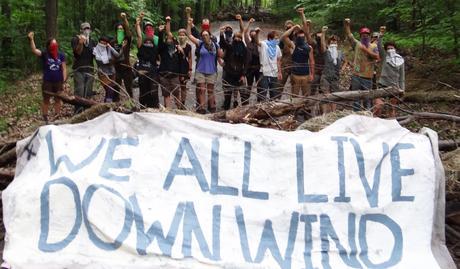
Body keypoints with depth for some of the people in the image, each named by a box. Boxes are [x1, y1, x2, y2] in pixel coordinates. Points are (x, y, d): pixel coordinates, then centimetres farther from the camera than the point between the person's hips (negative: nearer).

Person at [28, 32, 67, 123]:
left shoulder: (61, 55, 0)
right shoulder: (44, 54, -7)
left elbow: (64, 68, 3)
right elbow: (34, 50, -23)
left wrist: (64, 81, -2)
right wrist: (31, 39, -37)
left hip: (58, 82, 2)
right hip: (47, 82, -2)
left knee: (58, 100, 12)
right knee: (46, 100, 6)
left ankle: (57, 117, 24)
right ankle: (45, 118, 14)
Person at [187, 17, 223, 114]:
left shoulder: (215, 45, 4)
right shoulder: (200, 43, 0)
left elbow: (220, 55, 14)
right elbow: (189, 35, -2)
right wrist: (189, 25, -8)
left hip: (212, 72, 1)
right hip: (200, 71, -1)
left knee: (210, 90, 10)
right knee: (201, 90, -3)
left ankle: (212, 107, 20)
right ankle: (201, 107, -1)